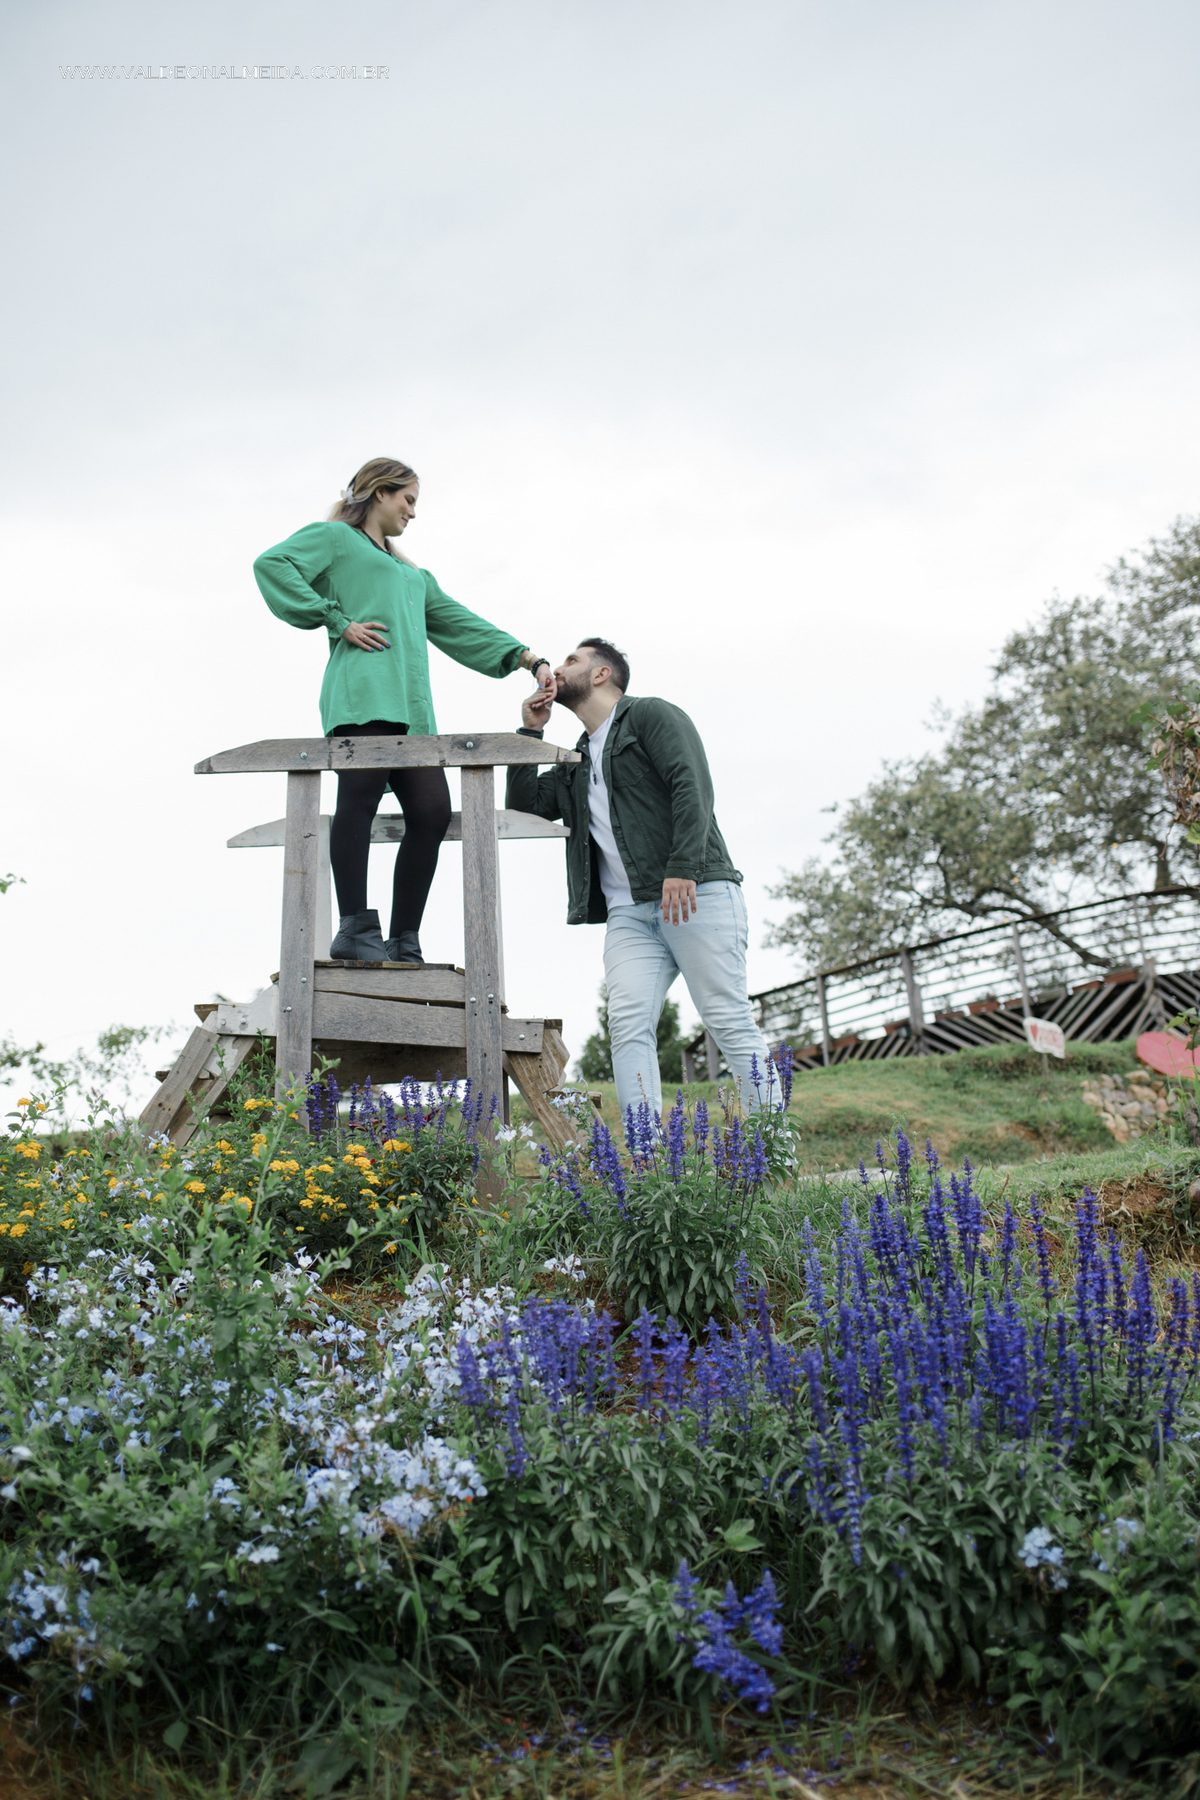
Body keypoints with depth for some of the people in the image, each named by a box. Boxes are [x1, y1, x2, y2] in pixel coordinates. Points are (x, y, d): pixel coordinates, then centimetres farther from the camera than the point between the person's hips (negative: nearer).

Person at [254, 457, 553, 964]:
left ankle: (403, 942, -5)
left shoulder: (411, 573, 37)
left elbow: (461, 623, 33)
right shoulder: (335, 537, 15)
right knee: (361, 795, -18)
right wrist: (338, 621, -5)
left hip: (411, 703, 7)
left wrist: (530, 659, 23)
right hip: (363, 689, -7)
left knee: (432, 811, -7)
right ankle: (355, 930, -20)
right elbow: (272, 564, -2)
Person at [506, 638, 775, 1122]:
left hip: (696, 894, -6)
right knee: (628, 1023, -13)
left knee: (729, 1019, -9)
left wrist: (682, 869, -21)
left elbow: (692, 788, -8)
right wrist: (530, 731, 20)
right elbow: (524, 802, 26)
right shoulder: (577, 764, 28)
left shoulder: (651, 715, 6)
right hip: (629, 913, 6)